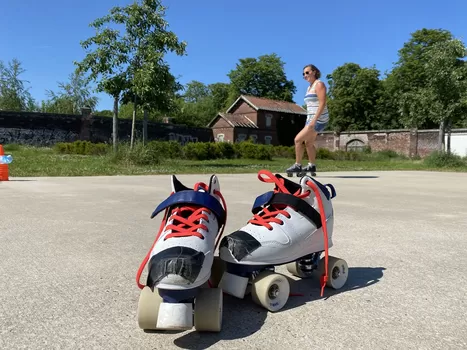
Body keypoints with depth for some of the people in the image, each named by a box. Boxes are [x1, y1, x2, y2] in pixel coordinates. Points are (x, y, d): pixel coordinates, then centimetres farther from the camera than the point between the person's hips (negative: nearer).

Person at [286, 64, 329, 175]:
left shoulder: (319, 84, -10)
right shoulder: (309, 87, 18)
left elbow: (322, 104, -19)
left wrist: (314, 120, -25)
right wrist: (309, 120, 18)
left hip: (319, 119, -10)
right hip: (311, 118, 10)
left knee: (298, 139, -12)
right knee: (308, 143, 14)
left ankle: (297, 166, -4)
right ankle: (312, 166, 24)